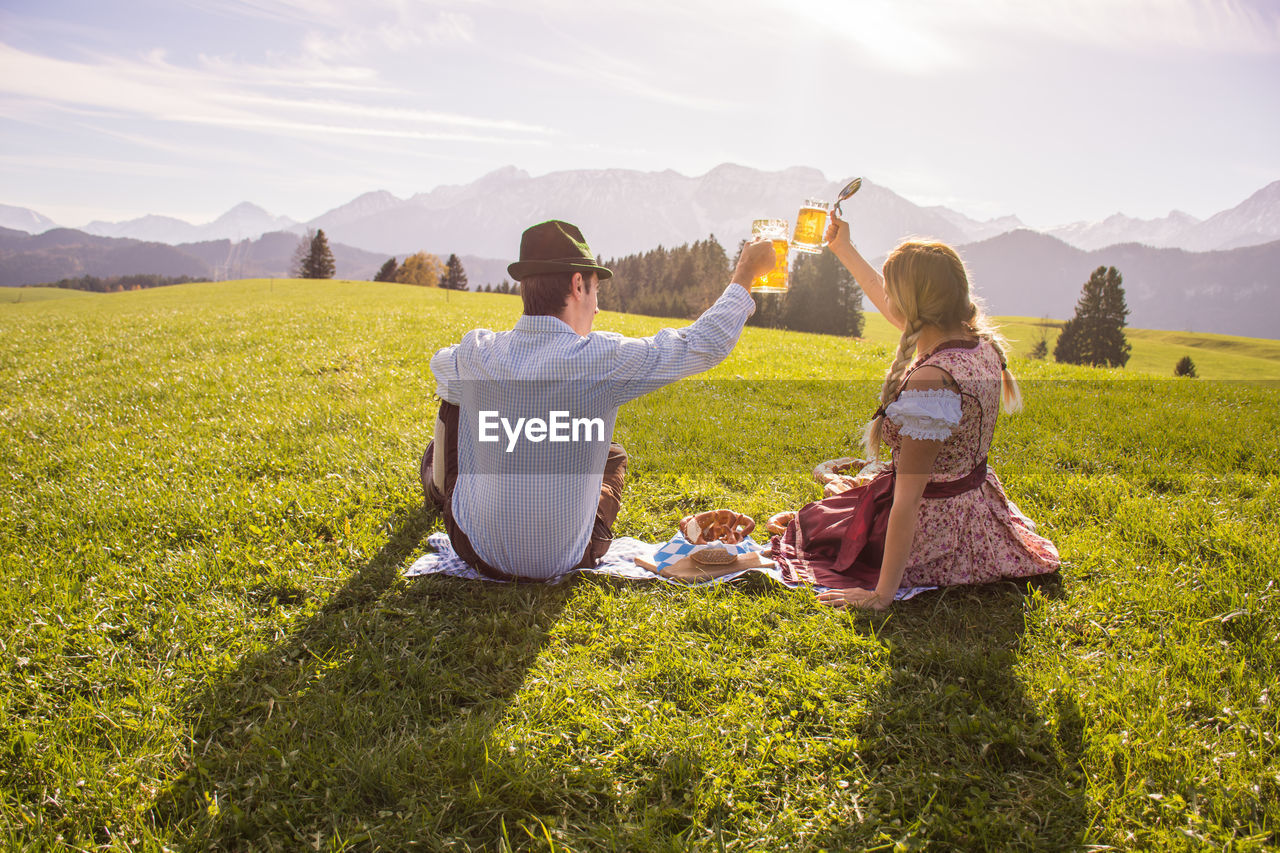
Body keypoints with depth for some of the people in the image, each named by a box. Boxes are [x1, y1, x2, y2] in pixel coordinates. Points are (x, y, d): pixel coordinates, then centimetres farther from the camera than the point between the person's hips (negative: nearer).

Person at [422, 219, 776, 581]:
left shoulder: (475, 352, -12)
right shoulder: (603, 360, -21)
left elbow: (441, 366, 14)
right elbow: (704, 344, -10)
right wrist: (746, 272, 4)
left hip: (477, 549, 2)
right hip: (564, 562, -1)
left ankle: (437, 486, 51)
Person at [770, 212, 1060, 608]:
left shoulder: (931, 381, -33)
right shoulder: (979, 342, -7)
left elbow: (908, 499, -32)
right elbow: (894, 307, 12)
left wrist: (882, 594, -27)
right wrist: (843, 249, 21)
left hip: (929, 534, -8)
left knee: (808, 523, 20)